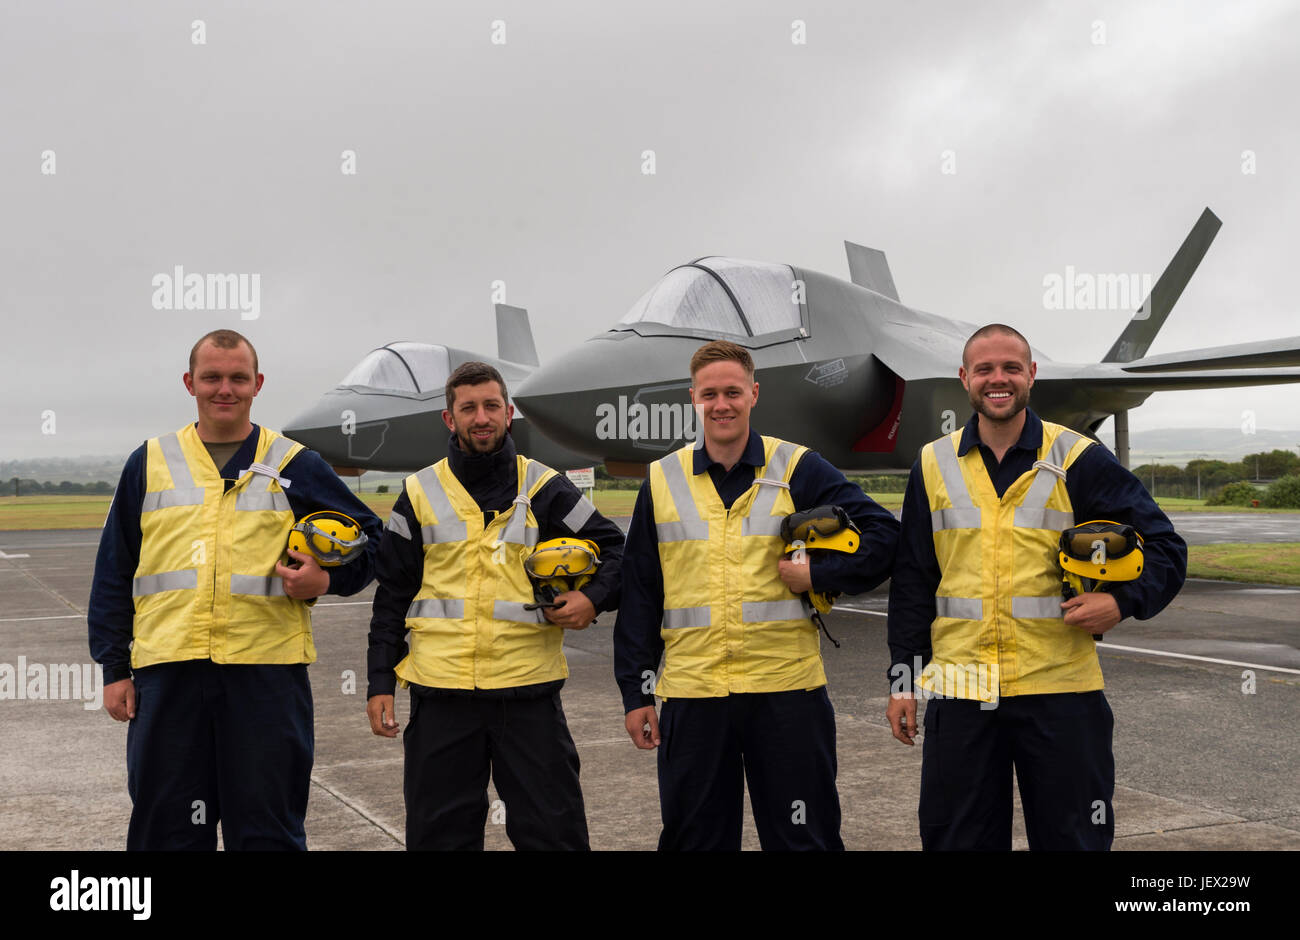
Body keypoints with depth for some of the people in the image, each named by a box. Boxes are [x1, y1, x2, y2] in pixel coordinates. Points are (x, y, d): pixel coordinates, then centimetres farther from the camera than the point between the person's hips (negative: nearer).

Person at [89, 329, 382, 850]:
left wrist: (328, 580, -5)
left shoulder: (295, 465, 7)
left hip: (267, 670, -1)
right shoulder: (149, 464, 11)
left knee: (268, 829, 5)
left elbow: (367, 536, 14)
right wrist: (114, 668, 7)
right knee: (168, 828, 8)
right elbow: (114, 573, 12)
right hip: (168, 670, 2)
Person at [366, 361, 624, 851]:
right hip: (440, 691, 1)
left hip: (529, 690, -1)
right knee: (439, 833, 9)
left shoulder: (545, 489, 5)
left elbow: (616, 548, 12)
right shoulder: (420, 494, 7)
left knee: (553, 831, 3)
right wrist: (380, 683, 5)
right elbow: (392, 597, 10)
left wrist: (594, 598, -7)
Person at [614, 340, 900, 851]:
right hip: (690, 694, 2)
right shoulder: (662, 481, 8)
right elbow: (639, 597, 10)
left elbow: (882, 533, 1)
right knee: (693, 837, 11)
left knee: (804, 837, 6)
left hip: (787, 691, -2)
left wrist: (818, 575, -11)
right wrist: (636, 693, 7)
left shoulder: (799, 469, 1)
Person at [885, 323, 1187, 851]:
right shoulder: (934, 465, 9)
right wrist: (902, 680, 8)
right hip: (959, 689, 2)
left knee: (1071, 838, 6)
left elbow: (1165, 548, 4)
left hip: (1059, 689, -2)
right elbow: (911, 582, 11)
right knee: (955, 839, 8)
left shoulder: (1079, 460, 1)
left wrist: (1123, 602, -14)